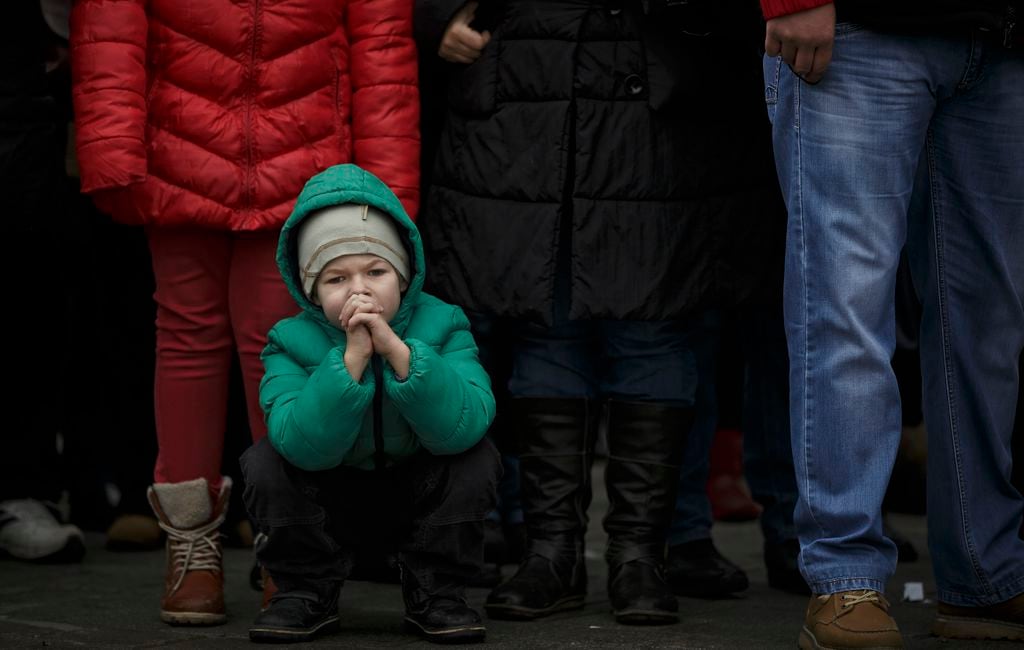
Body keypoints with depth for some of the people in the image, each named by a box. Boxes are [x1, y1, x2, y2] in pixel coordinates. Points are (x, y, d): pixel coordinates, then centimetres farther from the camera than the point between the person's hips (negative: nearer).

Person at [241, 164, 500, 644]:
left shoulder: (441, 325, -17)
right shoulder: (293, 342, -17)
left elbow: (463, 428, -34)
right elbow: (305, 446, -34)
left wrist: (397, 350, -41)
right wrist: (351, 358, -41)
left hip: (419, 504, 0)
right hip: (328, 504, 0)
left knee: (476, 458, -26)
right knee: (265, 461, -24)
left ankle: (436, 595, -8)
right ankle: (306, 592, -5)